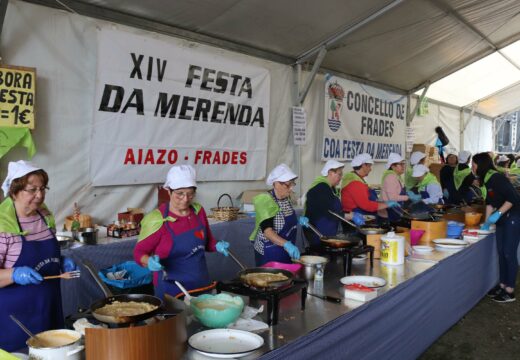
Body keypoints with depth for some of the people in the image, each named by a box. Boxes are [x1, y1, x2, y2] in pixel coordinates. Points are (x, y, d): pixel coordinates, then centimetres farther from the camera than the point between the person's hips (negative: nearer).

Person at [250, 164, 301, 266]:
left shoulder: (287, 197, 2)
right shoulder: (266, 201, -21)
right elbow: (267, 231, -30)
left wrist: (298, 221, 1)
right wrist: (286, 244, -42)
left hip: (285, 253, 7)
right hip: (268, 253, -7)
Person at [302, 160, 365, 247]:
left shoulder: (331, 188, 14)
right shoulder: (321, 188, -18)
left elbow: (337, 211, 19)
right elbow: (329, 214, -22)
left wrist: (352, 214, 6)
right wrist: (351, 216, -17)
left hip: (329, 234, 10)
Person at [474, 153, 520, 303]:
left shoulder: (496, 178, -21)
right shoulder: (485, 180, 6)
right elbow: (490, 203, 9)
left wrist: (498, 213, -27)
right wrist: (486, 222, 7)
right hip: (502, 219, 9)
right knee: (501, 252, 11)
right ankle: (502, 285, 21)